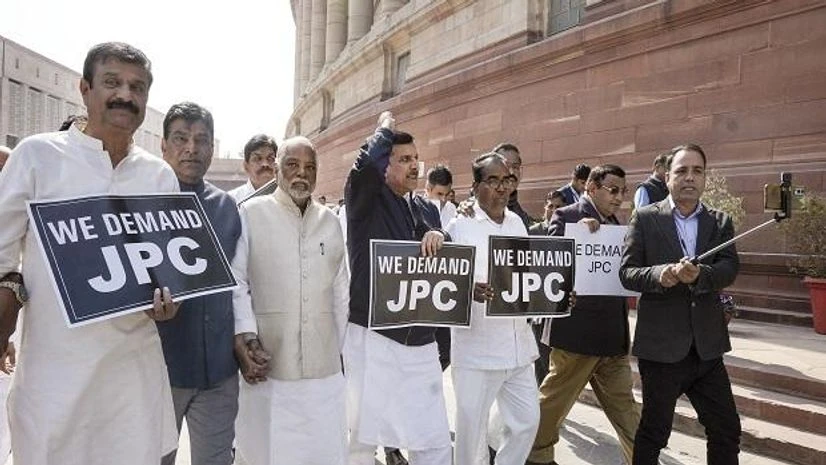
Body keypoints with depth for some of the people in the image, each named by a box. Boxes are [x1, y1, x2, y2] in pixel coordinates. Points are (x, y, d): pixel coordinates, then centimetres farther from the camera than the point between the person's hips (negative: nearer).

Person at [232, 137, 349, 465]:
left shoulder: (330, 221, 12)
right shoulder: (251, 213, 0)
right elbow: (235, 280, -4)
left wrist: (341, 348, 13)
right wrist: (247, 339, -12)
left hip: (324, 363, 3)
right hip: (268, 360, -3)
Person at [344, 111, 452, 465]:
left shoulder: (426, 208, 13)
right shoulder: (365, 199, -5)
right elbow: (367, 163, -26)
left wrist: (437, 237, -10)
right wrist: (385, 127, -7)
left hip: (421, 340, 5)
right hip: (372, 336, -5)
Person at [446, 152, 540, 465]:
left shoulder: (517, 223, 12)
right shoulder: (460, 226, -5)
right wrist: (470, 290, -29)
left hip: (518, 345, 6)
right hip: (476, 348, -5)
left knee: (527, 421, 13)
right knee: (471, 427, 4)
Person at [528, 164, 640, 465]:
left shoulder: (613, 223, 13)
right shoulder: (566, 216, -9)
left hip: (612, 332, 7)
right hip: (578, 328, -6)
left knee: (623, 404, 13)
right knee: (555, 400, 10)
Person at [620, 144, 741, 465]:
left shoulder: (720, 222, 7)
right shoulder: (645, 218, -2)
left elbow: (730, 267, -8)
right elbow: (627, 273, -7)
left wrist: (700, 275, -29)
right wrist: (658, 275, -27)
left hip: (706, 347, 4)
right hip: (661, 346, -3)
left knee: (727, 430, 13)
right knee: (654, 431, 10)